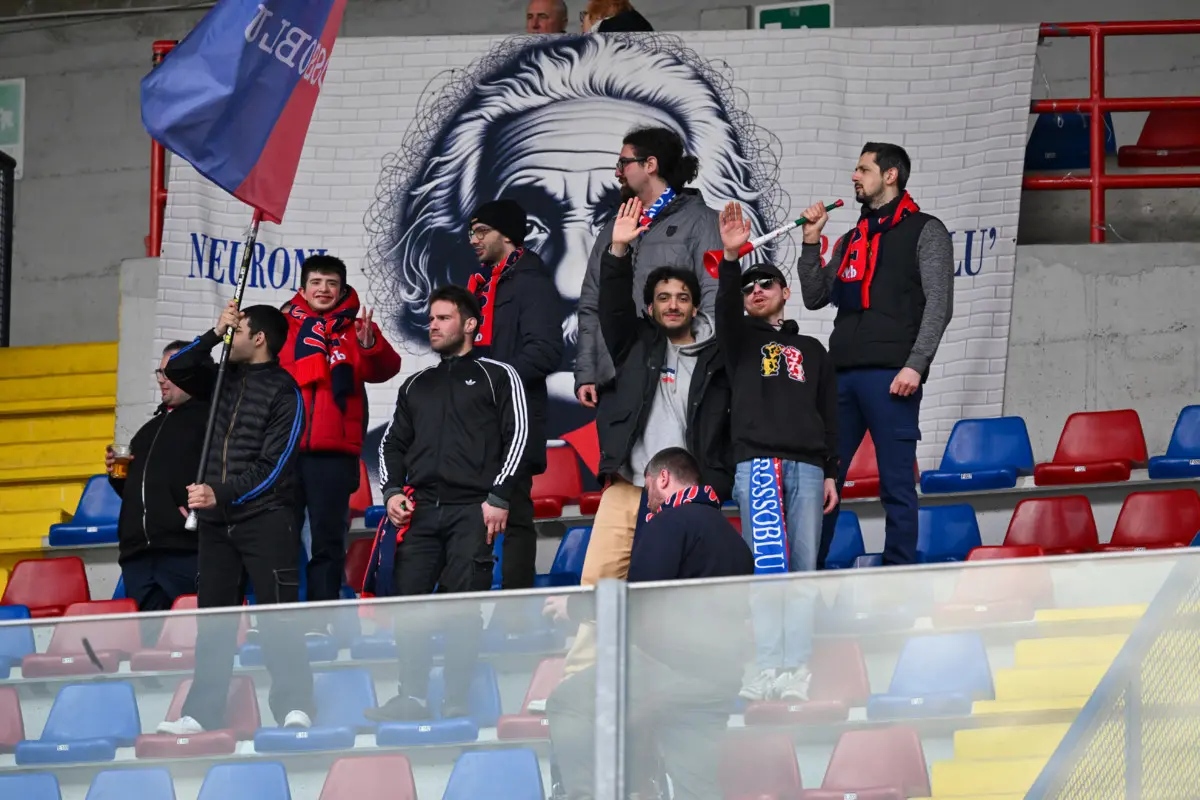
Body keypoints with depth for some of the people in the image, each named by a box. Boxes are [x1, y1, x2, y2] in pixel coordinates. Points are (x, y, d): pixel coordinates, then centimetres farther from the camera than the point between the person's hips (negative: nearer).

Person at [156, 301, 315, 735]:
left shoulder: (284, 392, -7)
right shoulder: (226, 379, 15)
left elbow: (272, 468, -12)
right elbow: (177, 370, 10)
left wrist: (221, 495, -20)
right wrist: (214, 334, -2)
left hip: (266, 520, -7)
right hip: (216, 522, 7)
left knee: (277, 618, -11)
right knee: (213, 622, 6)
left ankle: (295, 708, -14)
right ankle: (201, 714, 6)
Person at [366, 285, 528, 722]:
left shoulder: (497, 376, 7)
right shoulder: (417, 385, 22)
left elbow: (517, 435, -1)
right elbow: (393, 443, 23)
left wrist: (499, 497, -9)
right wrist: (392, 491, 6)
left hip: (472, 510, -5)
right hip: (420, 511, 5)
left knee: (463, 606, -7)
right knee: (408, 602, -2)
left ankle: (457, 702, -3)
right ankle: (412, 697, 2)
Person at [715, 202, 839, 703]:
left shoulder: (812, 352, 22)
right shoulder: (741, 341, 16)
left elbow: (829, 416, 19)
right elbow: (724, 309, -7)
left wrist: (831, 473, 10)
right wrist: (730, 258, -24)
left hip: (807, 466, 2)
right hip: (757, 460, -2)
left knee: (802, 571, -3)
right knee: (768, 567, -13)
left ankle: (796, 672, -6)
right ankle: (769, 671, -18)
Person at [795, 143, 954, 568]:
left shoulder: (924, 231, 5)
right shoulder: (852, 240, 24)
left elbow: (938, 304, -4)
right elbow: (816, 297, 21)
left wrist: (915, 366, -14)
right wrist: (811, 241, 12)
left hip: (889, 375, -6)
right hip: (843, 374, 6)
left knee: (897, 484, -5)